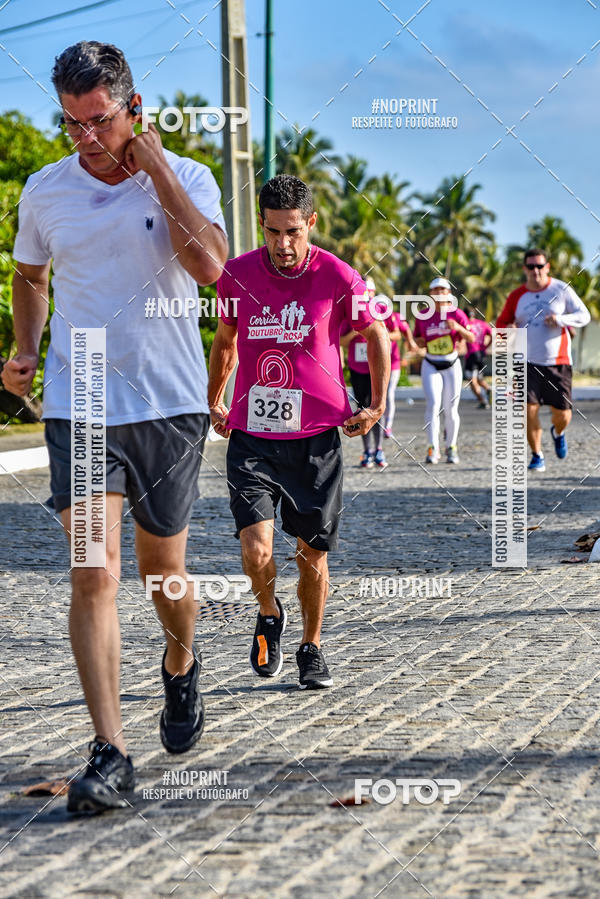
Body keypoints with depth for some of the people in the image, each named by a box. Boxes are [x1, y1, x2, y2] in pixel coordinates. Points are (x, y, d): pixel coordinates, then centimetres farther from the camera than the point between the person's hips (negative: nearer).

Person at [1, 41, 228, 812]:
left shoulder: (185, 178, -3)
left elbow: (211, 267, -21)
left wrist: (157, 171, -16)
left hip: (169, 403, 0)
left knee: (163, 567, 12)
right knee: (92, 575, -12)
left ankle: (180, 666, 45)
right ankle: (109, 754, -12)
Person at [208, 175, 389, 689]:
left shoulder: (338, 278, -7)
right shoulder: (237, 275, -1)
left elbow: (377, 335, 11)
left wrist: (378, 406, 8)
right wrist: (214, 402, 24)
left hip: (316, 437, 0)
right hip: (251, 437, 1)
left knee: (313, 554, 7)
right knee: (257, 551, -14)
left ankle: (312, 648, 29)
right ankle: (269, 615, 19)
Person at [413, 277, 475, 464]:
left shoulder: (457, 314, -2)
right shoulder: (423, 317, 3)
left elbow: (472, 339, -6)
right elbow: (417, 339, 16)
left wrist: (458, 328, -24)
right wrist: (420, 342, -8)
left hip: (452, 366, 0)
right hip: (431, 366, 0)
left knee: (451, 409, 2)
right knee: (433, 405, -15)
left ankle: (451, 447, 18)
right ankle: (433, 449, -17)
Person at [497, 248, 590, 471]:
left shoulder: (561, 290, -1)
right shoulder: (517, 296, 4)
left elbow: (584, 316, 0)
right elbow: (501, 323, 14)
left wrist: (561, 319, -18)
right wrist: (508, 329, -11)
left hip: (558, 362, -1)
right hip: (528, 363, 1)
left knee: (562, 414, 0)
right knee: (529, 409, -13)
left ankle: (558, 433, 37)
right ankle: (537, 456, 3)